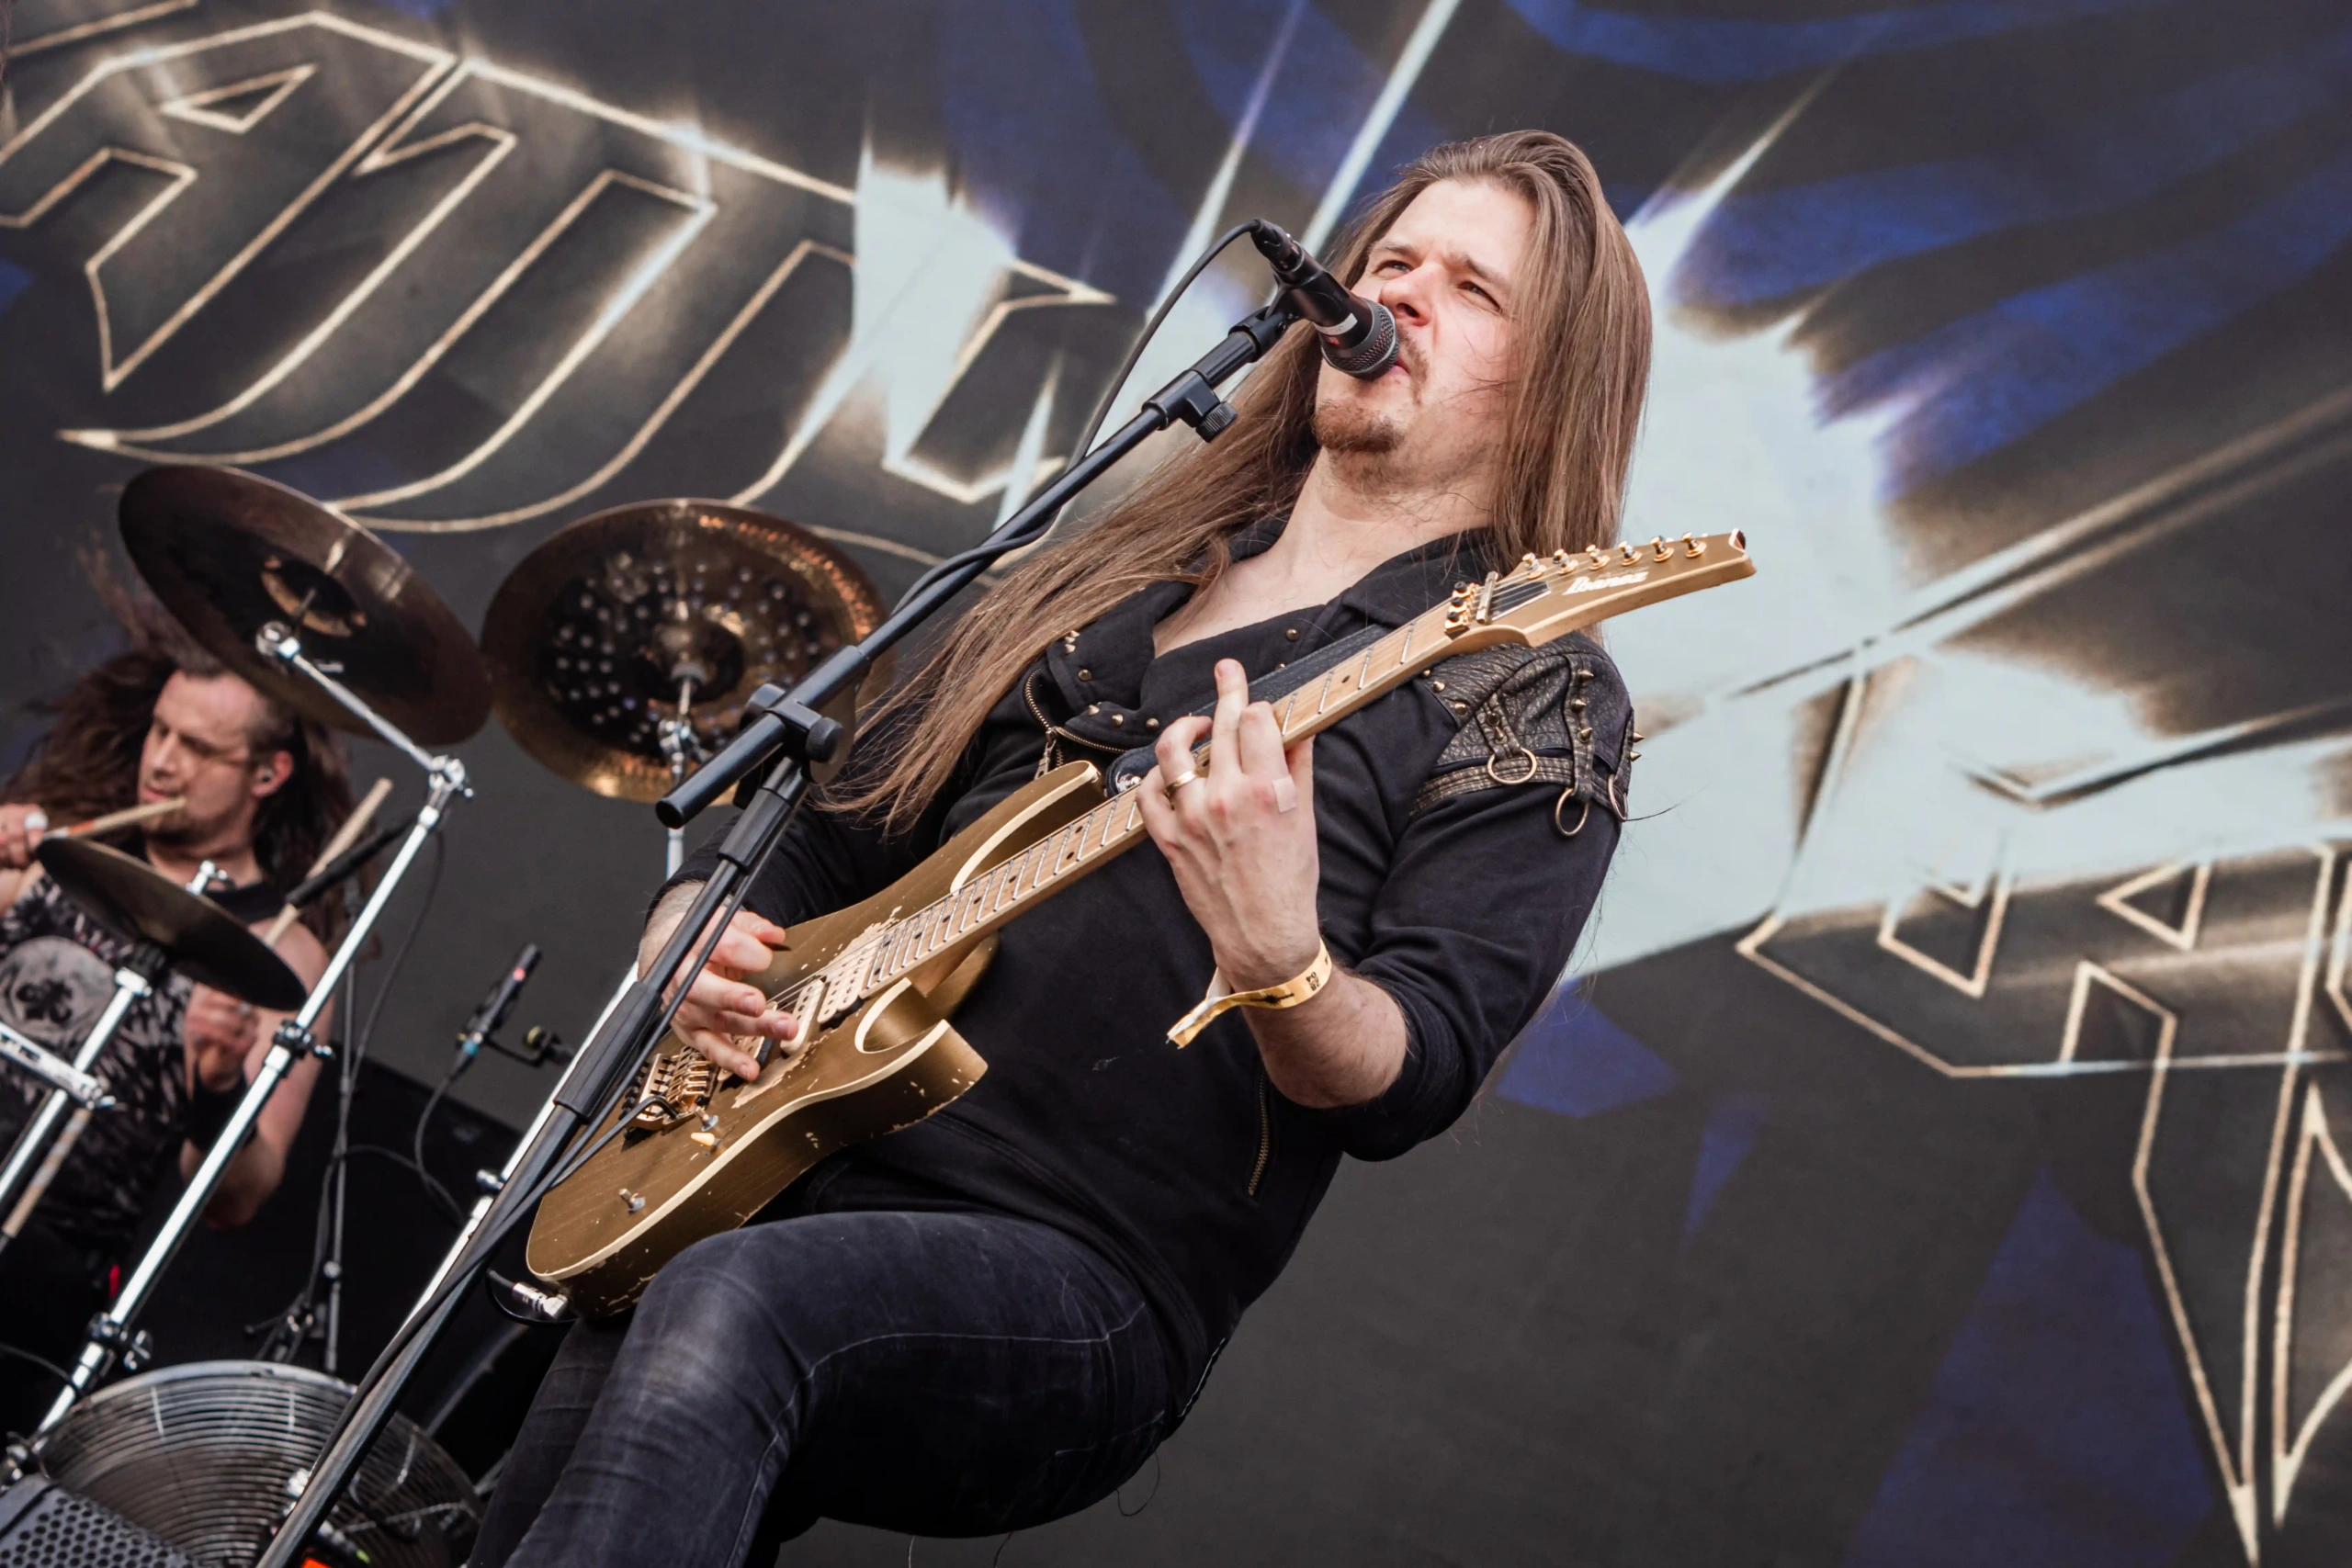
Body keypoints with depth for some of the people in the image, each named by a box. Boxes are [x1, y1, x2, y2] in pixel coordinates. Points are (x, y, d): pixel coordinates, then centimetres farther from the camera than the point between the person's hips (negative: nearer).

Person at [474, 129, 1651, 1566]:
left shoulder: (1528, 700, 1)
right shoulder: (1106, 579, 20)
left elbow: (1407, 1088, -12)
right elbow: (823, 854, 26)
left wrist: (1274, 958, -32)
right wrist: (699, 930, 6)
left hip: (1087, 1302, -5)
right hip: (790, 1182, 5)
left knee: (728, 1315, -34)